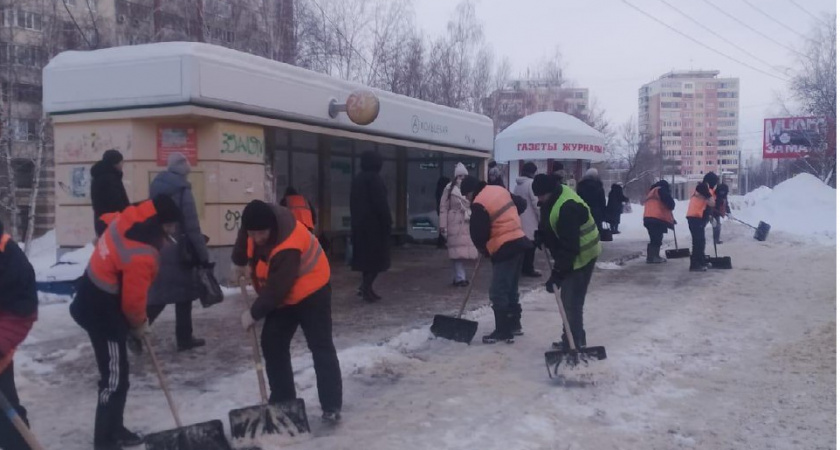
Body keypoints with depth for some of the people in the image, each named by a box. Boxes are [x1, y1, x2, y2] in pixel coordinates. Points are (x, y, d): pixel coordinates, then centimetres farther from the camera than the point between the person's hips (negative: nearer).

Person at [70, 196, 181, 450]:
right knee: (115, 376, -3)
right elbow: (133, 297, -20)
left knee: (115, 372, 19)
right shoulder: (141, 255, -30)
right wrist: (139, 323, 2)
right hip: (101, 308, -10)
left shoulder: (129, 219, -4)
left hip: (95, 297, 10)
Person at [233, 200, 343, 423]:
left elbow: (275, 289, -31)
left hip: (310, 293, -9)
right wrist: (239, 261, 13)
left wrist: (253, 313, -19)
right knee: (272, 345, 7)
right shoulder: (260, 221, -15)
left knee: (321, 348, -7)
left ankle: (331, 407, -5)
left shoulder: (287, 249, -39)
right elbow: (244, 237, 11)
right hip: (282, 297, 9)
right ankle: (282, 400, 15)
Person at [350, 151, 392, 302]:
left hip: (360, 223, 8)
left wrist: (355, 222, 18)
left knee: (366, 256, 13)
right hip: (375, 223, -8)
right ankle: (366, 287, -10)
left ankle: (366, 286, 13)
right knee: (377, 257, -3)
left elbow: (354, 204, 15)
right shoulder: (374, 178, -12)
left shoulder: (357, 179, 13)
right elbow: (381, 203, -17)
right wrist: (387, 222, -13)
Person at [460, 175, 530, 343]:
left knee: (498, 292, -4)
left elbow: (478, 234, -12)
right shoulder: (500, 190, 11)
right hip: (519, 242, 9)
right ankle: (514, 324, 28)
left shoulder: (479, 205, -14)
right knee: (511, 289, 19)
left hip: (505, 249, -9)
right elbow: (522, 204, 24)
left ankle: (503, 331, -1)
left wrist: (485, 250, 8)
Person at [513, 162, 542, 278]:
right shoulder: (531, 183, -15)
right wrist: (541, 218, -9)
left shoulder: (518, 185, 11)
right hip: (531, 220, -8)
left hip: (520, 219, 8)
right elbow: (536, 203, -17)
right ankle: (528, 269, 0)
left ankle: (523, 268, 17)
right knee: (530, 245, -2)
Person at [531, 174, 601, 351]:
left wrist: (557, 273, -30)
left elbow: (568, 246, -32)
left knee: (571, 301, -11)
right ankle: (572, 340, 24)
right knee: (568, 298, 14)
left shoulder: (567, 208, -31)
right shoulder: (553, 198, 1)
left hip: (581, 256, -10)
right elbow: (550, 226, 22)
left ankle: (574, 344, -4)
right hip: (569, 255, 10)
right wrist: (541, 234, 5)